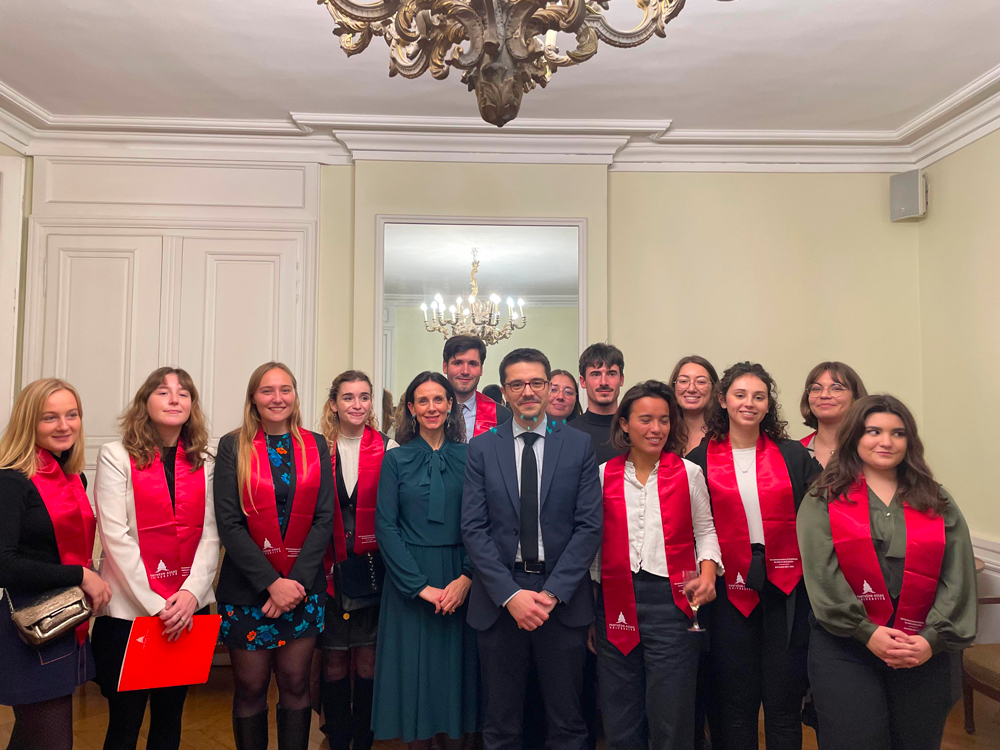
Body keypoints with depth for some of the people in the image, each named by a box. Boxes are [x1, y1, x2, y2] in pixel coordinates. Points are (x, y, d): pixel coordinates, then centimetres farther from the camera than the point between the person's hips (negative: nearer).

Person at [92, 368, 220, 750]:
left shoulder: (203, 463, 7)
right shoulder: (116, 456, -3)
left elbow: (210, 535, 2)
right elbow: (115, 536, -10)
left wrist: (192, 591, -13)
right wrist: (155, 604, -14)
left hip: (188, 610, 3)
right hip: (129, 608, -3)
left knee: (169, 718, 13)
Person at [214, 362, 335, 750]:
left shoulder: (316, 446, 4)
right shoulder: (233, 446, -2)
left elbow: (324, 518, -1)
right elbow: (228, 522, -8)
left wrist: (298, 580, -11)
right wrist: (271, 582, -14)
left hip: (304, 585, 2)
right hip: (247, 585, -1)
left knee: (295, 684, 9)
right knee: (250, 688, 9)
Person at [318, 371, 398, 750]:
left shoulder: (388, 448, -1)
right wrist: (320, 565, -5)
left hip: (372, 568, 0)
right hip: (329, 570, 1)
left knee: (368, 661, 8)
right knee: (334, 661, 11)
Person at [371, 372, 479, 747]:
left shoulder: (468, 457, 2)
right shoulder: (396, 459, -1)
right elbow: (385, 526, -5)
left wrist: (467, 577, -13)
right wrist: (420, 585, -12)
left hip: (459, 580, 1)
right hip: (409, 582, -1)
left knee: (454, 663, 10)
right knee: (415, 665, 8)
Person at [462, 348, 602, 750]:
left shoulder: (580, 445, 0)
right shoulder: (481, 448, 2)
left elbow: (589, 526, -4)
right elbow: (473, 528, -3)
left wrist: (552, 593, -12)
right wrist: (510, 594, -11)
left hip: (562, 598, 0)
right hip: (499, 599, 1)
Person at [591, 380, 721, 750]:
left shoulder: (688, 473, 2)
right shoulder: (604, 475, 4)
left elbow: (705, 531, 10)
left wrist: (707, 573, -8)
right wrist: (589, 608, 10)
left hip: (671, 599, -1)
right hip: (616, 601, 2)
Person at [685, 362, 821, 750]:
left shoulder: (794, 455, 6)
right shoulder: (700, 460, 3)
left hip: (787, 590, 1)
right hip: (729, 593, 0)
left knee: (784, 703, 8)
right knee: (736, 703, 10)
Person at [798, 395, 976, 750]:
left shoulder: (937, 502, 11)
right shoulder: (824, 499, 2)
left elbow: (958, 576, 3)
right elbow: (821, 573, -8)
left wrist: (933, 637, -8)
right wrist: (866, 631, -13)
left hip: (924, 650, 3)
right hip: (844, 647, -2)